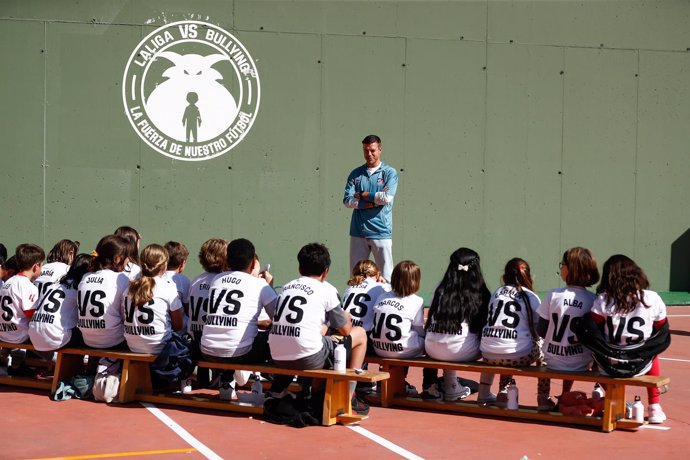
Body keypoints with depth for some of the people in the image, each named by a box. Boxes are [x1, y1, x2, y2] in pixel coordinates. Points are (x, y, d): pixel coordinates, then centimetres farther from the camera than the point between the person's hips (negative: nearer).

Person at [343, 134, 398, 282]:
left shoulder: (389, 173, 3)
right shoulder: (355, 174, 12)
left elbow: (387, 198, -11)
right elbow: (347, 200, 0)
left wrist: (362, 195, -1)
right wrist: (374, 201, -9)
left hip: (381, 231, -3)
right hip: (358, 231, 3)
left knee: (386, 276, -3)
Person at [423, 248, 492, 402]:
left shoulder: (441, 288, 9)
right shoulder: (479, 292, 1)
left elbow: (431, 320, 14)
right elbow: (486, 324, 3)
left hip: (432, 350, 4)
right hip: (462, 352, -4)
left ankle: (451, 388, 44)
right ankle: (484, 394, 23)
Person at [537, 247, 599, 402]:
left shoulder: (553, 295, -12)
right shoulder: (592, 300, -10)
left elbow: (541, 332, -6)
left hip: (551, 362, 0)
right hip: (581, 365, 1)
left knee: (541, 352, 33)